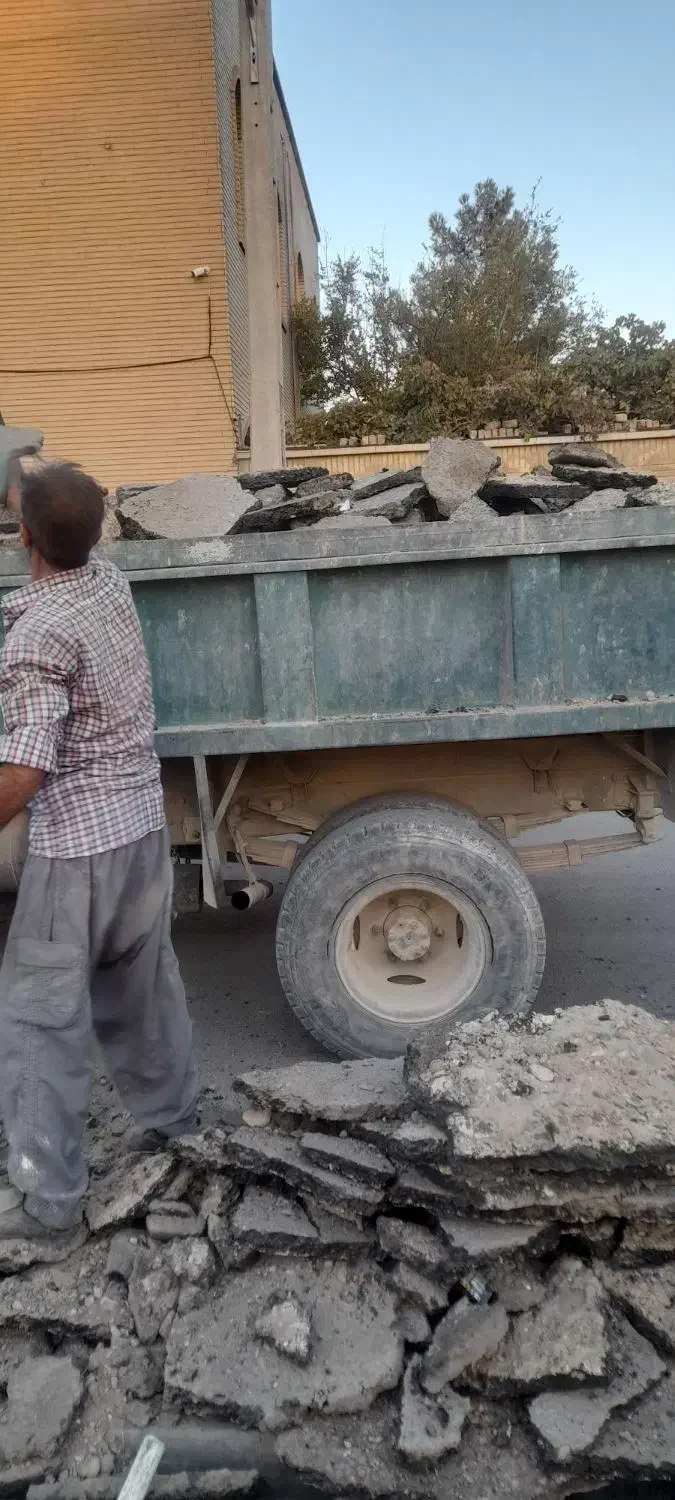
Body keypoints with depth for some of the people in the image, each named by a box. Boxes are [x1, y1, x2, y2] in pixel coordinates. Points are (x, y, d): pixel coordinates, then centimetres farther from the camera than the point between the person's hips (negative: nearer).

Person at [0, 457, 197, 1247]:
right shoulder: (111, 582, 1)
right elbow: (75, 543, 27)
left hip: (76, 844, -8)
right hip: (143, 824, 8)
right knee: (144, 989, 22)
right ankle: (170, 1120, 40)